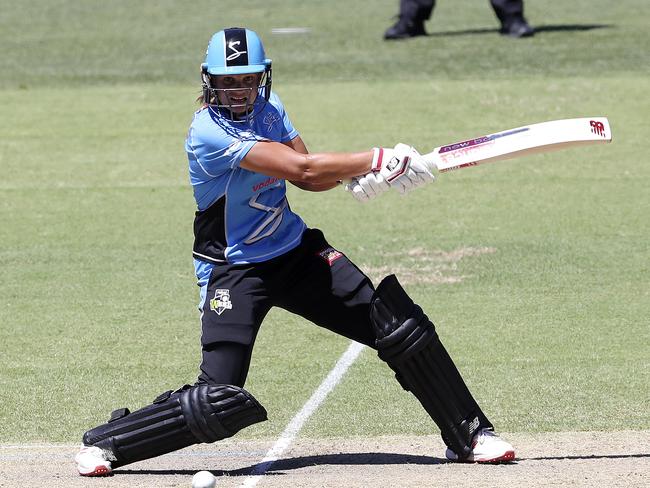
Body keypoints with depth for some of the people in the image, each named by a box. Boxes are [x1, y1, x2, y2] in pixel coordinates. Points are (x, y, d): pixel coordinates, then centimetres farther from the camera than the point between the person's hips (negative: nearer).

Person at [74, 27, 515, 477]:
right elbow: (302, 169, -30)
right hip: (234, 269, -7)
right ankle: (105, 442, 6)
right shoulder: (210, 132, -24)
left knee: (402, 326, -1)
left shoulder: (267, 107, 0)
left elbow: (308, 177, 3)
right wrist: (382, 160, -27)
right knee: (220, 403, -16)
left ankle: (470, 435, 14)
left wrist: (353, 174, -20)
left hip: (295, 250, 7)